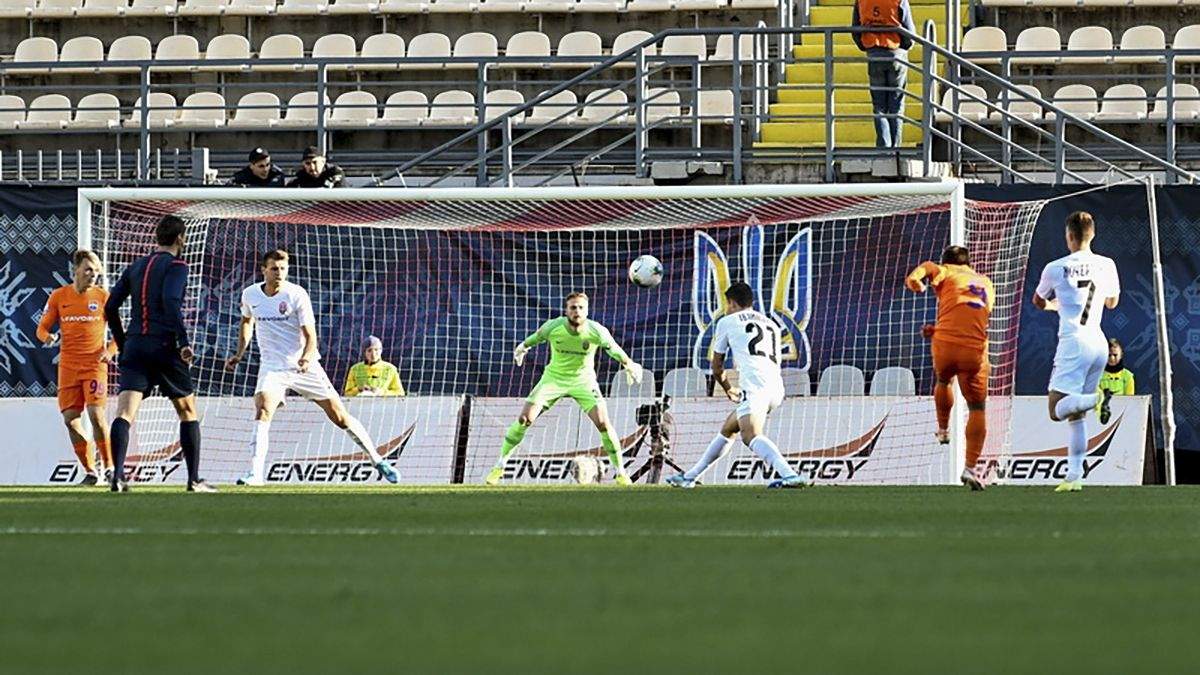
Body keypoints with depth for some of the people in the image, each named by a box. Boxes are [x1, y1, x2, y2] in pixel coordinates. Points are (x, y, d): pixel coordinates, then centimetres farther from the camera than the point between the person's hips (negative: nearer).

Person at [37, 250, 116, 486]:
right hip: (68, 366, 2)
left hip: (95, 364, -2)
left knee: (96, 413, -16)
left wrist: (110, 351, -11)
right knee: (70, 419, -4)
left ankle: (109, 466, -3)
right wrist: (48, 337, -13)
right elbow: (42, 327, 10)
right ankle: (89, 471, 6)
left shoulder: (102, 297, 1)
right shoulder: (59, 297, 5)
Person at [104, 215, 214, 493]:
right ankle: (194, 480, 13)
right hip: (164, 345, -4)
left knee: (125, 413, -7)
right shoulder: (176, 266, -2)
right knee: (188, 412, 12)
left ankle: (117, 476, -25)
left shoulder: (135, 267, 17)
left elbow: (110, 308, 14)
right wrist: (184, 342, -19)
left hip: (135, 345, 4)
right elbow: (171, 302, -18)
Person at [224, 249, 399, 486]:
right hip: (272, 366, 2)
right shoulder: (250, 295, -1)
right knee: (263, 411, -25)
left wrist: (307, 358, -32)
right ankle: (256, 474, -28)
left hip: (304, 366, -2)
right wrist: (239, 354, 14)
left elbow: (310, 336, -13)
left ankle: (377, 460, 18)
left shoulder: (297, 294, -12)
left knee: (340, 416, 1)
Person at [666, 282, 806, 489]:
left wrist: (729, 390, 42)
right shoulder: (771, 325, 31)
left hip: (755, 385, -8)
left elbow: (717, 367, 24)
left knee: (751, 436, -26)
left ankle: (789, 475, -48)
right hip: (777, 387, 8)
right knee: (727, 429, 23)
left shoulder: (727, 322, 16)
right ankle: (689, 477, 33)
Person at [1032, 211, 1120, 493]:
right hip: (1098, 341, 5)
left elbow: (1039, 302, 15)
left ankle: (1096, 399, -36)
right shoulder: (1107, 266, 7)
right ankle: (1074, 476, 5)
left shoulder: (1056, 268, -4)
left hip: (1073, 342, -5)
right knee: (1075, 415, 11)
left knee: (1057, 410, -9)